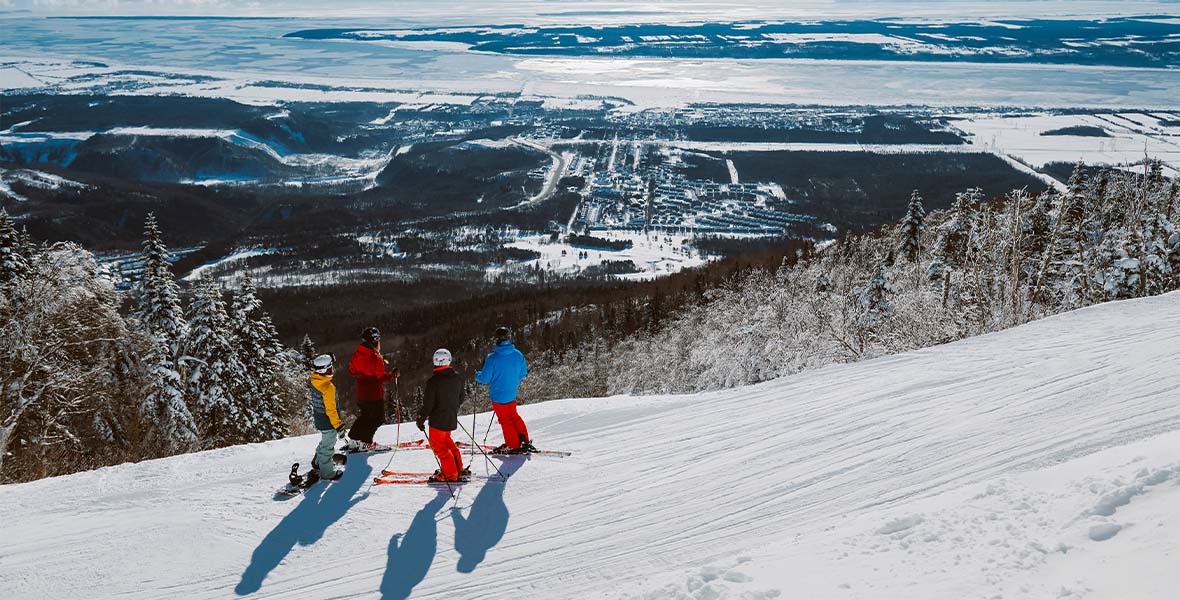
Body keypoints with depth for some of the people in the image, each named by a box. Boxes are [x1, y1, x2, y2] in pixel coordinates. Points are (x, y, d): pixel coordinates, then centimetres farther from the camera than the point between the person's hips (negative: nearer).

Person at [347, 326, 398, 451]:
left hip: (361, 392, 8)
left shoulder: (357, 354, -1)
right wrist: (392, 374, -9)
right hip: (375, 394, -8)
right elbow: (381, 378, -23)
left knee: (365, 416, 24)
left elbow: (352, 370, 11)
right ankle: (363, 443, 5)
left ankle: (353, 439, 24)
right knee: (377, 418, 6)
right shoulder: (375, 358, -23)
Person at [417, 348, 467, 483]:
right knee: (446, 441, 24)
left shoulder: (433, 381, -19)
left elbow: (428, 404, -17)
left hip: (438, 420, -7)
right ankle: (458, 469, 27)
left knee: (438, 445, 7)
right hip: (452, 418, 7)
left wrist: (421, 418, -5)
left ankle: (450, 474, 8)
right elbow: (460, 399, 12)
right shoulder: (457, 378, 1)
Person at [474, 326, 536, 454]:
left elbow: (484, 378, -15)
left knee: (505, 420, 11)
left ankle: (514, 446, 17)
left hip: (498, 396, -4)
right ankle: (524, 441, 27)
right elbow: (523, 373, 6)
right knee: (513, 416, 24)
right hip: (512, 394, 4)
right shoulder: (518, 355, -8)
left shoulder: (492, 358, -21)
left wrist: (477, 375, 7)